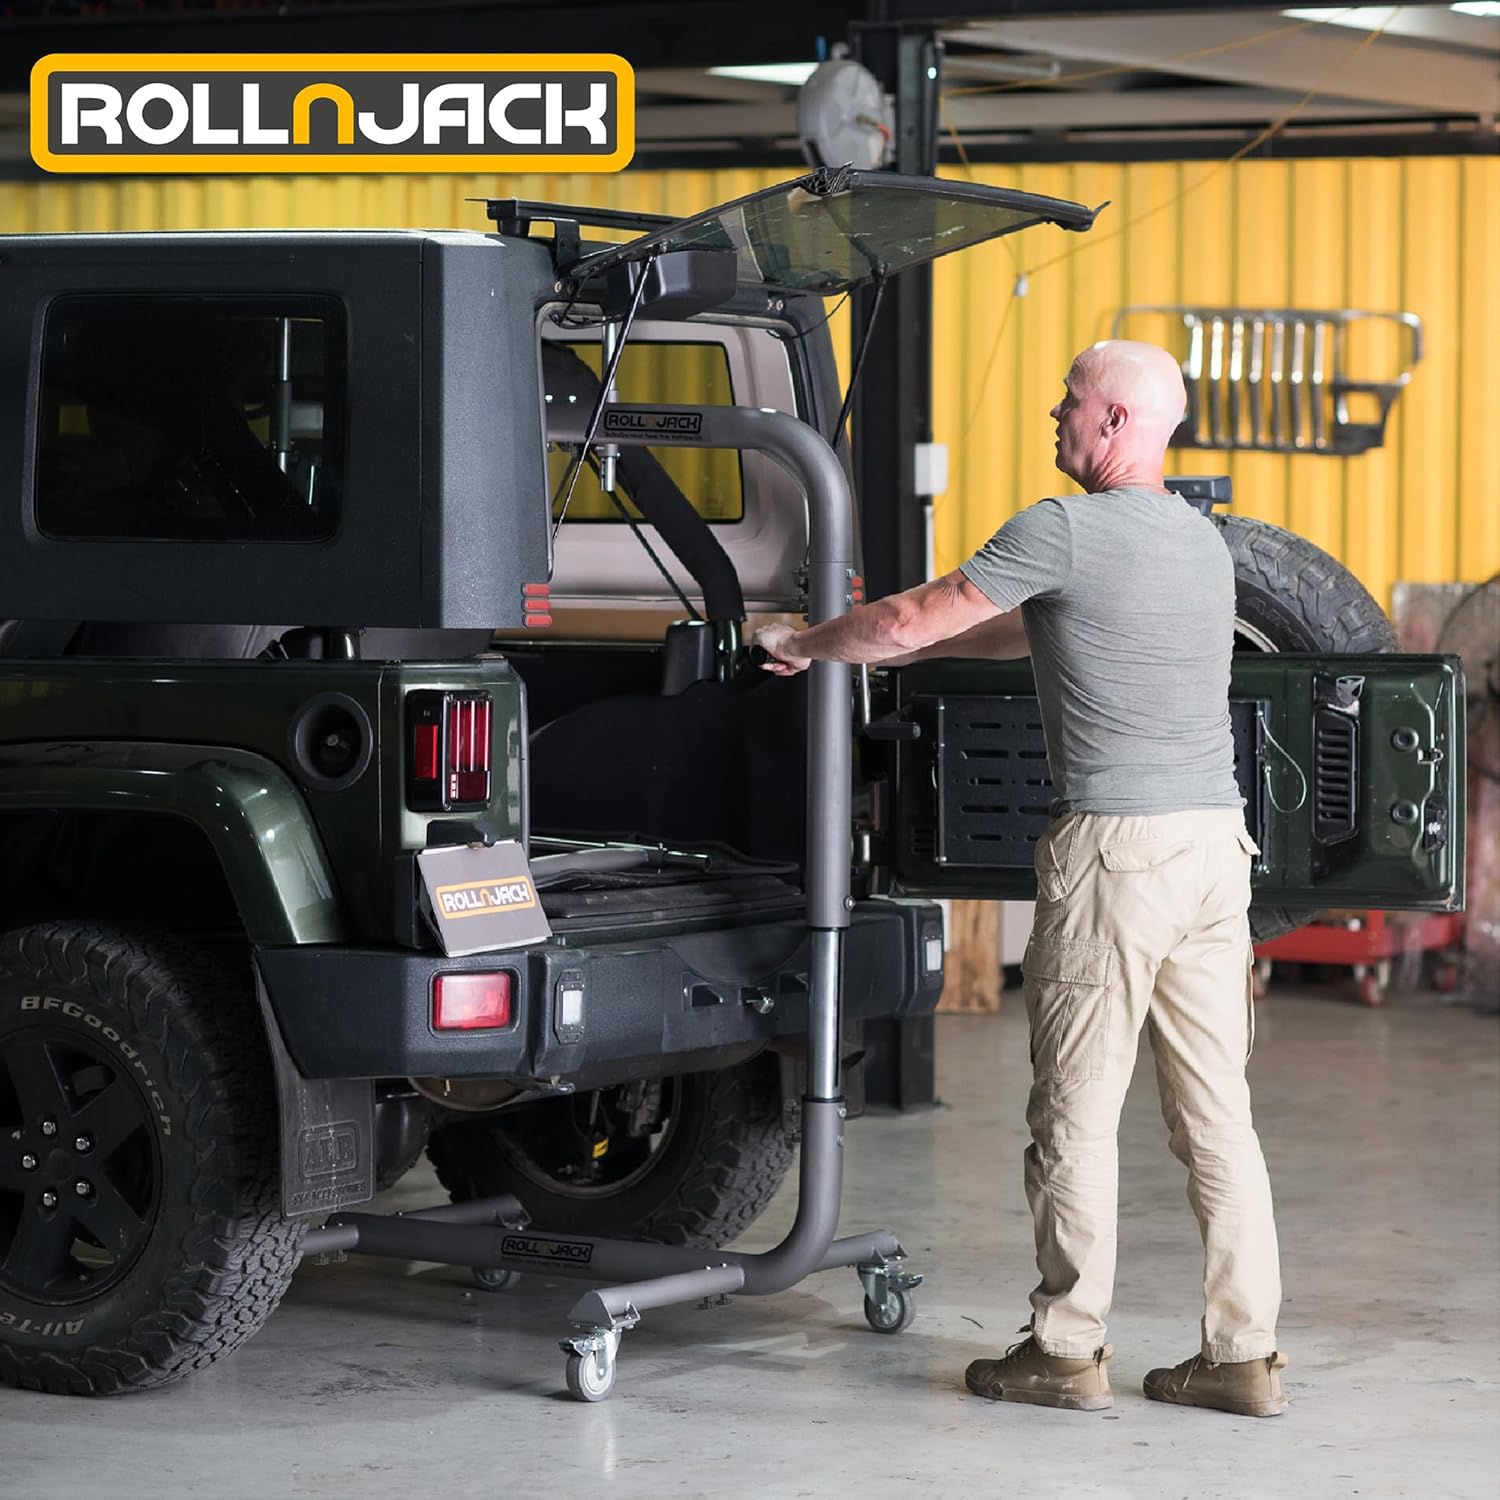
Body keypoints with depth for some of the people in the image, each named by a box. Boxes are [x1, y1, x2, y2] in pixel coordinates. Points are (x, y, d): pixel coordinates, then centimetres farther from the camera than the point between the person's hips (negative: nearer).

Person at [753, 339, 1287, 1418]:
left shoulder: (1067, 532, -8)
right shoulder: (1201, 539, 17)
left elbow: (910, 620, -1)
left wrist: (808, 647, 17)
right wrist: (901, 644, 35)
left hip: (1117, 844, -7)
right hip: (1216, 840, 7)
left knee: (1078, 1108, 2)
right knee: (1217, 1112, 7)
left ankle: (1068, 1349, 7)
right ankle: (1244, 1354, 8)